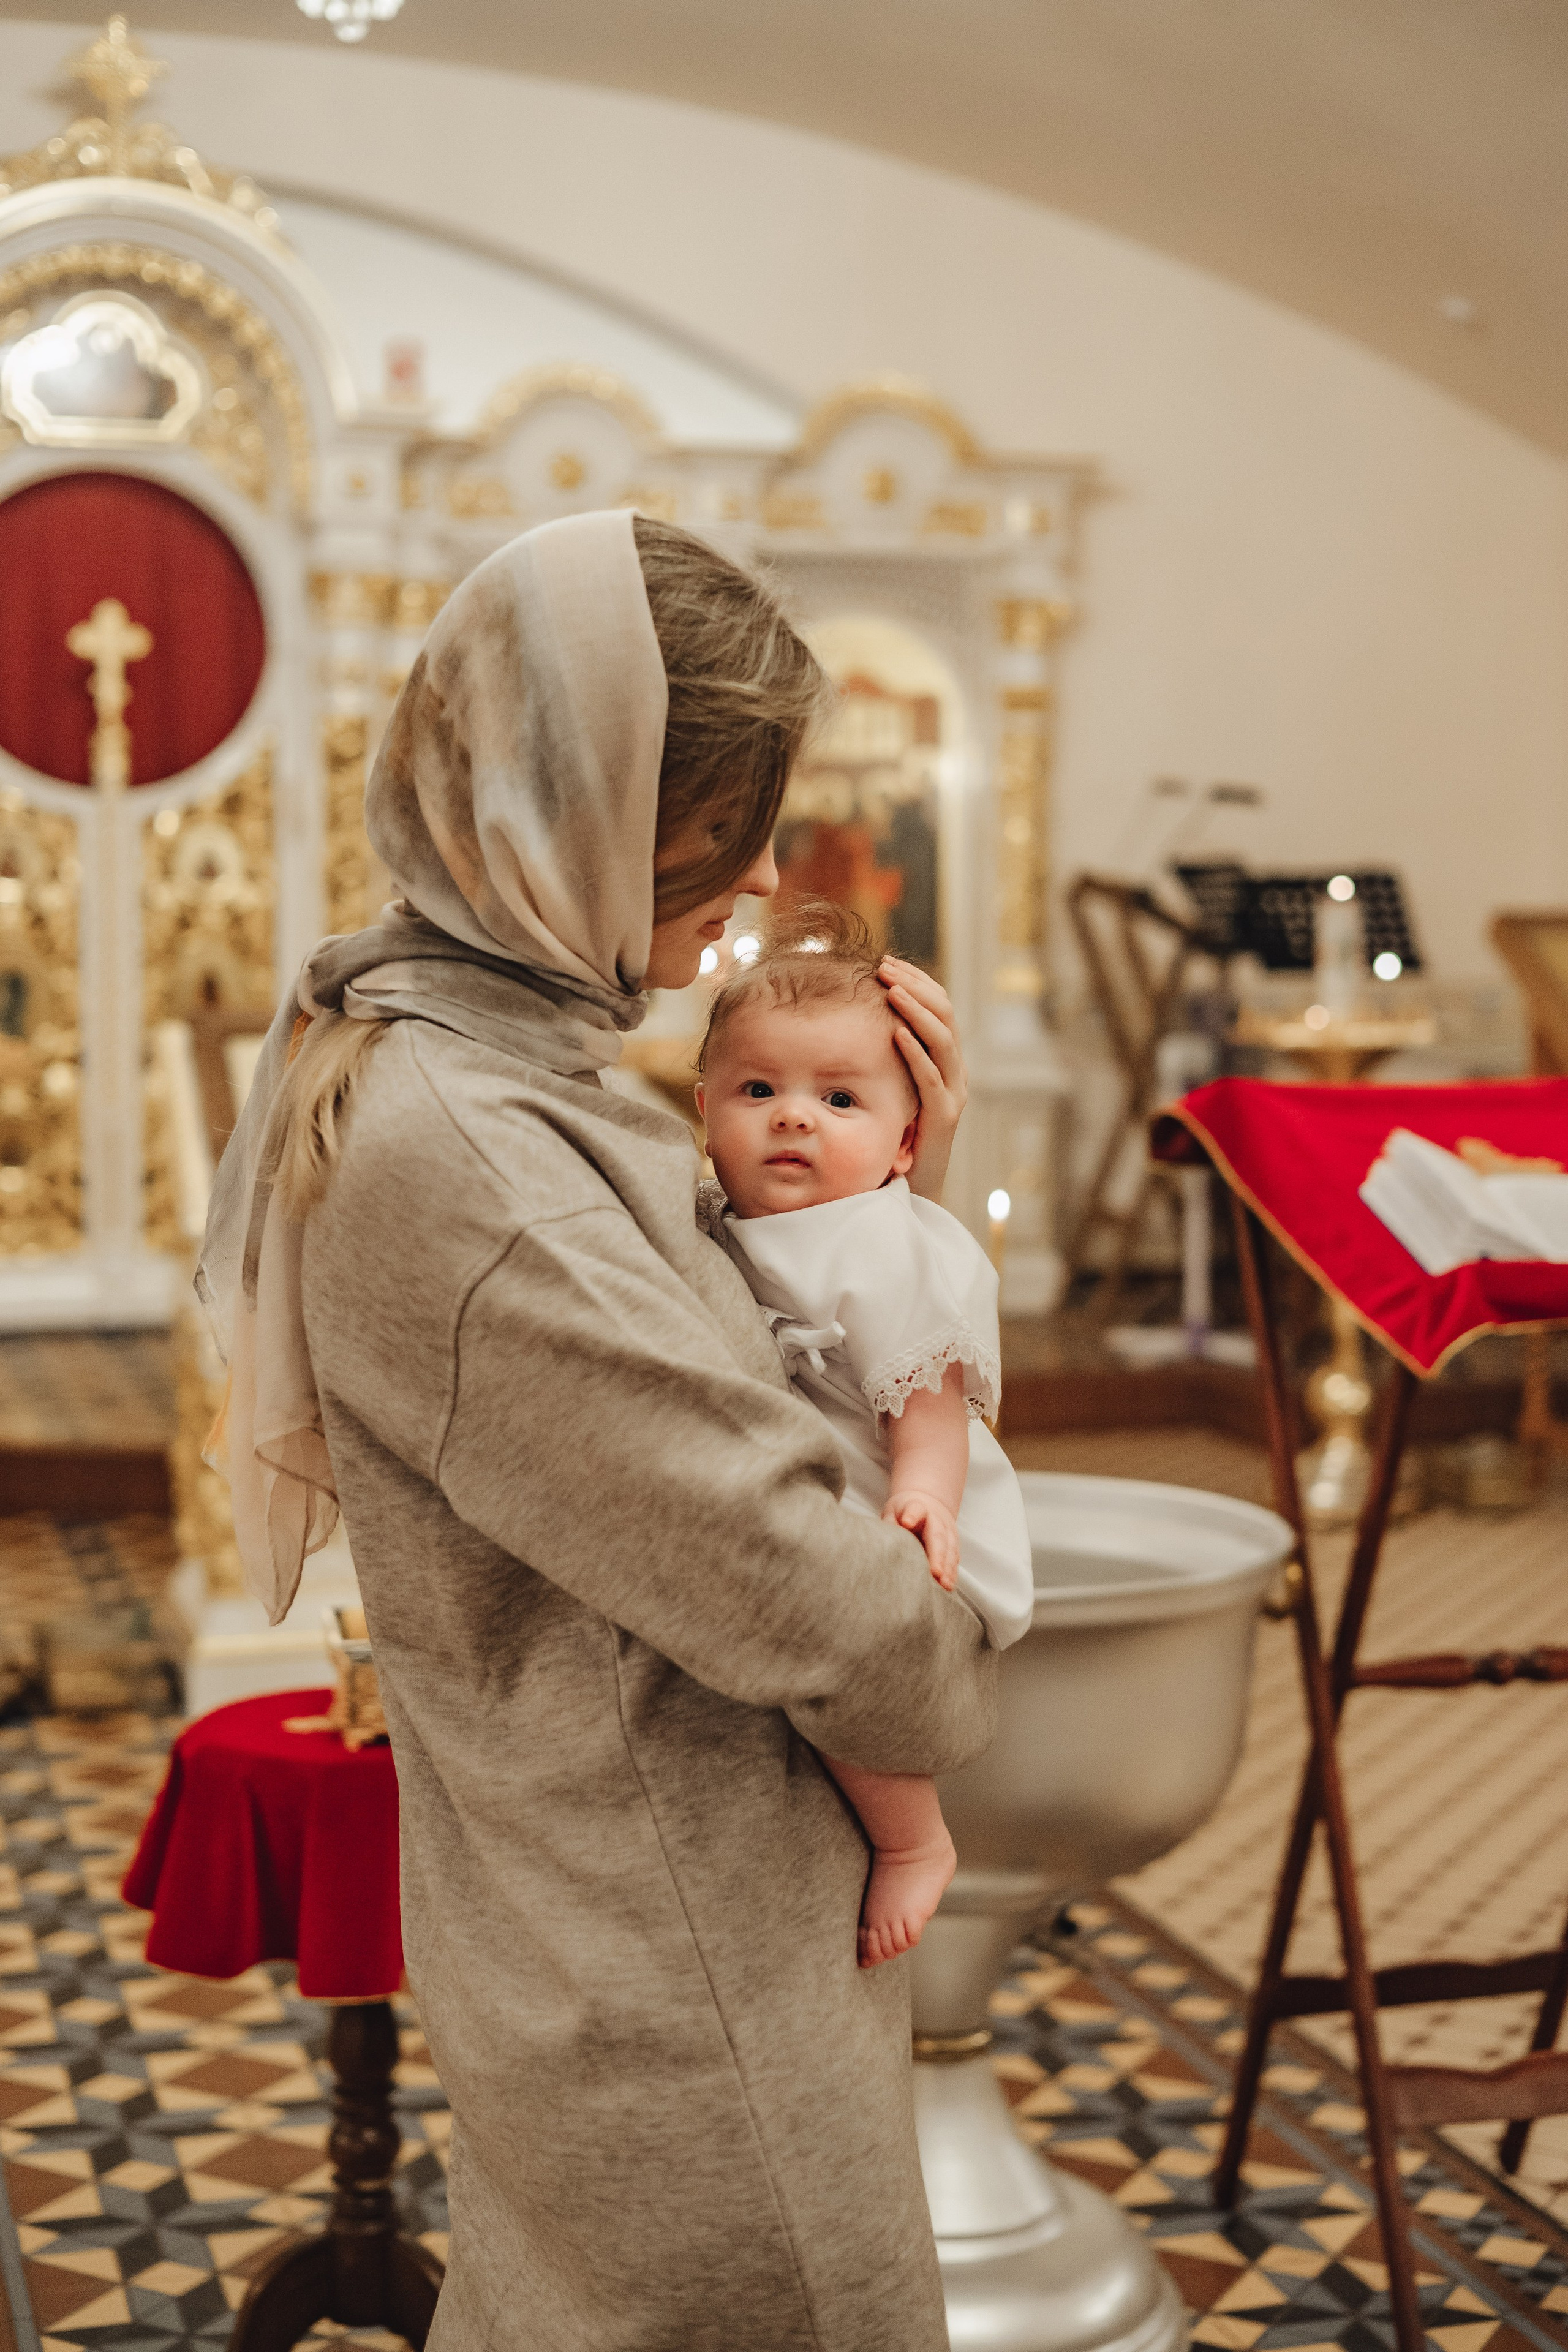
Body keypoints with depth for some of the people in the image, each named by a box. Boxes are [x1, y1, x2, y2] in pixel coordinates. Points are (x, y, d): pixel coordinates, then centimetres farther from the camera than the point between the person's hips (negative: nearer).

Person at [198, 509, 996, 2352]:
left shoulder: (488, 1073, 5)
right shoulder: (451, 1163, -27)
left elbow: (709, 1372, 11)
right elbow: (797, 1595, -25)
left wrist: (890, 1177, -2)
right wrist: (951, 1684, -6)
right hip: (673, 1993, -10)